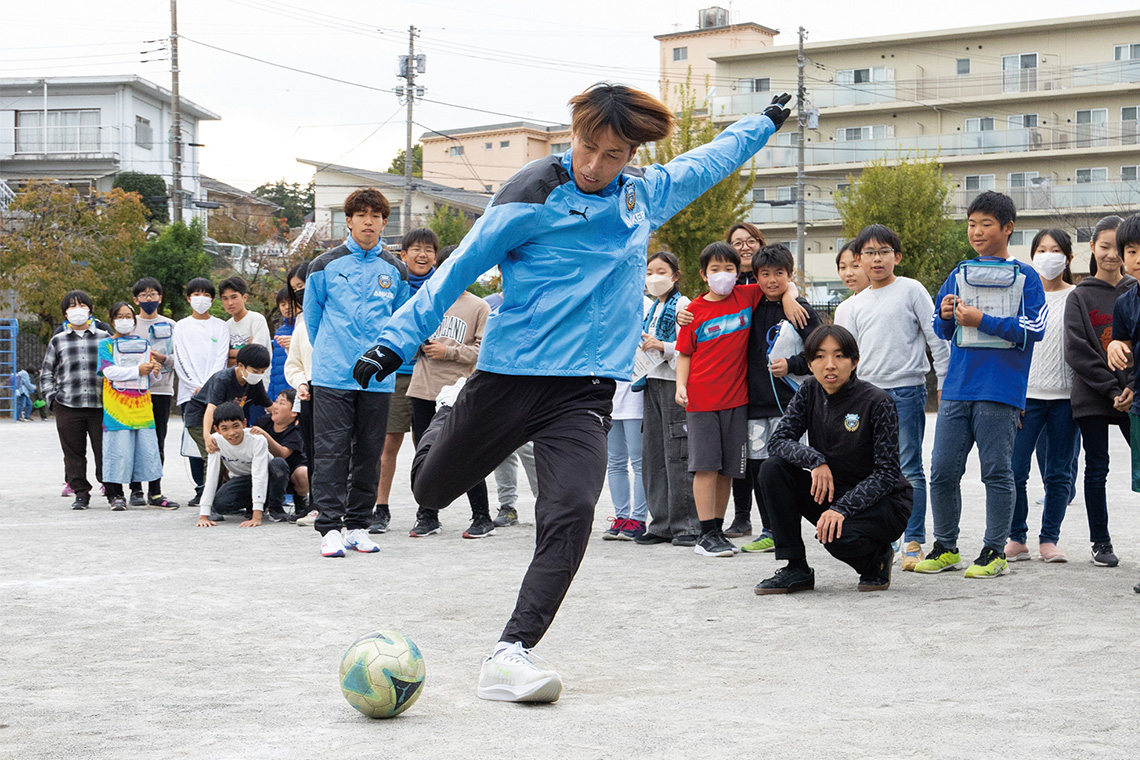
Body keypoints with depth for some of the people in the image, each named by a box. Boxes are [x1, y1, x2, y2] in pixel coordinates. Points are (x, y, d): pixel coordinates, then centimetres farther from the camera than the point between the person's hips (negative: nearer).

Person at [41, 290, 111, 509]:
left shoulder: (104, 338, 11)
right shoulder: (58, 341, 12)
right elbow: (46, 372, 16)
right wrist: (51, 398, 5)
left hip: (100, 405, -1)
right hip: (68, 407, 1)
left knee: (104, 450, -4)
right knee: (74, 452, 1)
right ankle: (81, 493, 10)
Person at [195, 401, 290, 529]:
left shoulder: (257, 440, -30)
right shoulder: (216, 441, -22)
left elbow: (259, 476, -36)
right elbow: (211, 478, -22)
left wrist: (256, 517, -44)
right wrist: (203, 516, -29)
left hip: (266, 479, -2)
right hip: (241, 479, 2)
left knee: (278, 464, -37)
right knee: (219, 503, -30)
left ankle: (275, 508, -12)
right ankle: (249, 507, 3)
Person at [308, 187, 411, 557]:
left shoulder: (395, 271, 8)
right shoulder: (325, 266, 3)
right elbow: (311, 316, 12)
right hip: (332, 377, -2)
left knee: (369, 453, 6)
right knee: (330, 451, -6)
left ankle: (358, 525, 15)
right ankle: (329, 528, -4)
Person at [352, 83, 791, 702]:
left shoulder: (645, 195, 10)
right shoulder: (532, 196, -7)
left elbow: (707, 160, 30)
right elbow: (459, 268, -5)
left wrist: (765, 122, 42)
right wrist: (398, 339, -12)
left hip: (587, 388, 2)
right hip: (508, 374, -2)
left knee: (572, 514, -19)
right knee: (431, 491, 12)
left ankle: (509, 656, -17)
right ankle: (446, 425, 49)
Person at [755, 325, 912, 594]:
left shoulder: (878, 402, -17)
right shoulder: (810, 391, -2)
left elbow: (887, 473, -18)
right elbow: (778, 441, -6)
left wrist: (842, 508, -30)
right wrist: (815, 461, -26)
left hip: (883, 501, -5)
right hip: (831, 493, 6)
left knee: (838, 536, -35)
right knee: (773, 470, -16)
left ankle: (877, 559, 2)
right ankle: (796, 569, -9)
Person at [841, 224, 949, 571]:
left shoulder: (911, 290, 1)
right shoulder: (854, 306, 13)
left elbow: (936, 338, -1)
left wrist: (946, 383, -5)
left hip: (906, 390, -5)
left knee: (909, 469, -4)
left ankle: (914, 542, 1)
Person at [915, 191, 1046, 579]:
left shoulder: (1025, 278, 2)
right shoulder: (959, 275, 14)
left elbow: (1033, 329, -8)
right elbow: (941, 330, 18)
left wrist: (981, 320, -12)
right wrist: (946, 316, -5)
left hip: (1000, 391, -4)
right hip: (956, 389, 4)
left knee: (997, 473, 0)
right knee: (942, 471, 3)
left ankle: (995, 551, 9)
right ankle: (945, 547, 14)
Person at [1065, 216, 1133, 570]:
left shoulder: (1136, 292, 6)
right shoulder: (1080, 296, 2)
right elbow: (1077, 351, -4)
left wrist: (1134, 387, -11)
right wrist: (1112, 390, -11)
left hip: (1133, 397, 1)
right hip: (1092, 397, -1)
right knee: (1097, 470, 3)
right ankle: (1101, 543, 12)